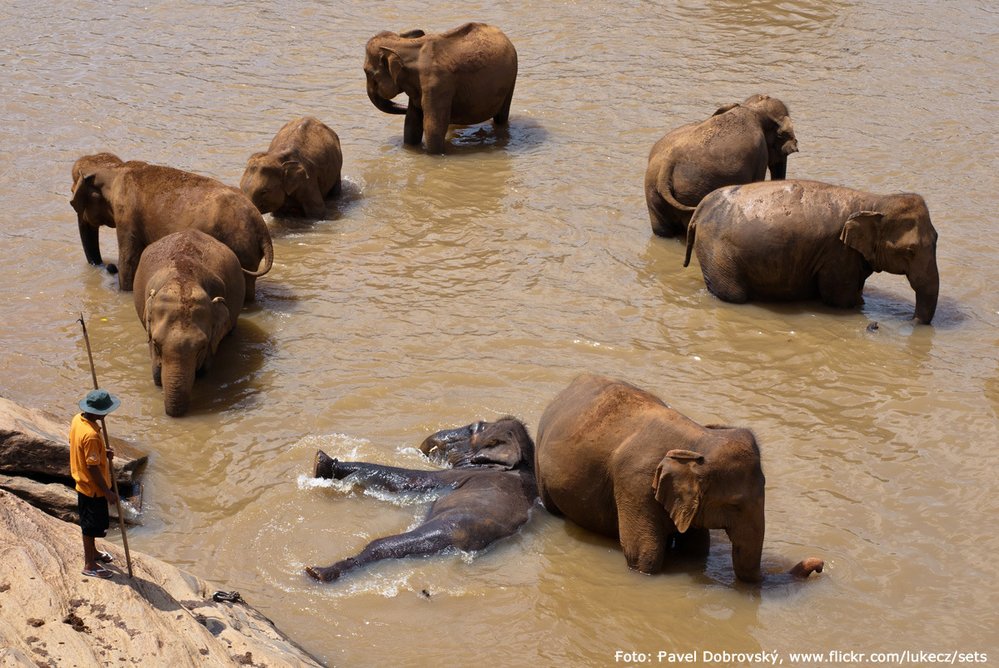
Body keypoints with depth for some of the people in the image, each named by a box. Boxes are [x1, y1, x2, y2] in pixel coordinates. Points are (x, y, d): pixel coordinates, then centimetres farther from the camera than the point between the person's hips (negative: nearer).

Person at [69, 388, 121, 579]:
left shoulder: (78, 419, -7)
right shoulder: (90, 435, -34)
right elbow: (93, 468, -27)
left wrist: (104, 453, 1)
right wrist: (107, 492, -18)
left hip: (84, 483, 9)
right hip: (93, 487, -9)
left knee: (92, 522, 27)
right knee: (92, 525, 9)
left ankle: (92, 552, 46)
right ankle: (90, 565, 24)